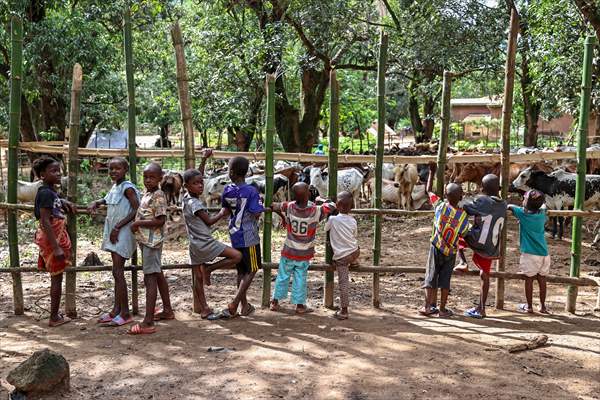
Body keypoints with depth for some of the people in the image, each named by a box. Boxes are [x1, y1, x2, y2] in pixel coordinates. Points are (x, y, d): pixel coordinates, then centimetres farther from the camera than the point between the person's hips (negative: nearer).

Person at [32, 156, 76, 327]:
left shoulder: (51, 192, 10)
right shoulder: (46, 193, -18)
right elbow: (45, 222, -23)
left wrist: (64, 203, 16)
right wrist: (56, 247, -26)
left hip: (56, 238, 9)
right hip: (52, 240, -9)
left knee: (56, 277, 14)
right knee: (57, 278, -2)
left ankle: (55, 315, 22)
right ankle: (54, 317, 6)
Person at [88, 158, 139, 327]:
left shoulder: (127, 188, -12)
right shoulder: (114, 186, 13)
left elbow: (137, 209, -20)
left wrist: (118, 227, -20)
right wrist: (96, 203, 14)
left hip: (123, 232, -9)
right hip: (113, 233, 9)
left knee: (117, 272, -9)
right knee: (117, 271, 12)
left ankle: (125, 313, -2)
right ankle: (116, 310, 19)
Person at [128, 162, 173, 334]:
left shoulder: (158, 196, -14)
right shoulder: (146, 193, 13)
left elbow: (160, 221, -21)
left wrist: (138, 223, -16)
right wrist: (137, 225, 3)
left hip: (152, 241, -10)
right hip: (146, 240, 10)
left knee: (150, 277, -11)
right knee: (158, 274, 18)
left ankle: (148, 323, -12)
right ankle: (167, 310, 32)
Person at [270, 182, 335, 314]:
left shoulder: (288, 208, -14)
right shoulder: (315, 211, -19)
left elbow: (273, 205, 0)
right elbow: (332, 206, -8)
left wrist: (283, 218, 16)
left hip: (288, 252, 2)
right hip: (304, 254, -1)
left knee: (282, 276, 14)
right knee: (300, 279, 9)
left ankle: (275, 302, 24)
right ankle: (300, 305, 17)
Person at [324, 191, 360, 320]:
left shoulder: (333, 219, -10)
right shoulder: (353, 221, 2)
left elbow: (324, 228, 7)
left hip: (341, 256, -4)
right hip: (354, 252, 4)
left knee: (343, 283, 2)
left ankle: (344, 311, 8)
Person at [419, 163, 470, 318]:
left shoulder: (440, 206, -10)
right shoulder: (463, 215, -10)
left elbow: (429, 190, 4)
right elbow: (464, 233, -1)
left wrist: (432, 172, 13)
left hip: (436, 248, 0)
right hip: (451, 252, 0)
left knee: (431, 277, 6)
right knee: (445, 280, 8)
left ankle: (428, 306, 3)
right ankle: (442, 309, 10)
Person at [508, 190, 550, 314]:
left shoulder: (522, 213, -8)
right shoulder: (542, 214, 4)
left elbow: (510, 206, 8)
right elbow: (544, 206, 28)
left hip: (529, 253, -4)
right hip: (543, 252, 5)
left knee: (529, 279, 5)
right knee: (542, 279, 11)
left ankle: (529, 306, 12)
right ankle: (543, 306, 20)